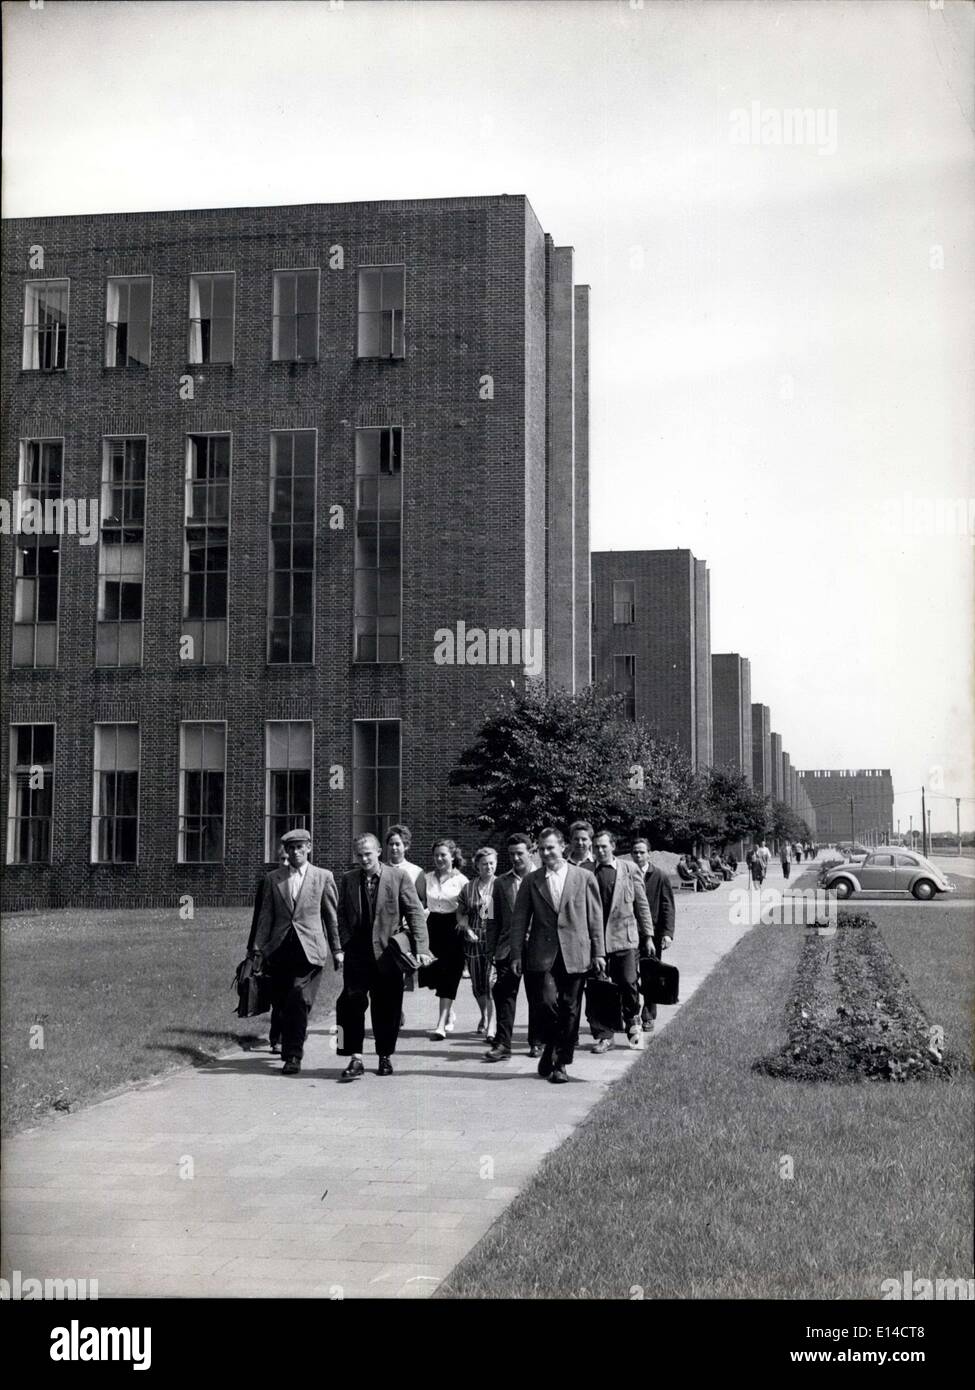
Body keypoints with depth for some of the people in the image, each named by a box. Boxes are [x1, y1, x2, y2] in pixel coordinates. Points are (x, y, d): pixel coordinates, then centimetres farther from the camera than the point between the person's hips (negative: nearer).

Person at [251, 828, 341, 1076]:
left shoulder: (323, 877, 5)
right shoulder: (273, 878, 10)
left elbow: (332, 916, 8)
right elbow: (266, 916, 11)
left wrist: (337, 949, 5)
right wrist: (258, 948, 5)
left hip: (309, 949, -3)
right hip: (280, 948, 3)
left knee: (299, 1000, -13)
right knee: (279, 1001, 6)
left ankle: (293, 1055, -6)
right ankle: (297, 1033, 33)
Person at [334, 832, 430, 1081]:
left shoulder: (399, 877, -1)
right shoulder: (348, 879, 7)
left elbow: (415, 913, -3)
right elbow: (342, 914, 13)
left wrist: (420, 948, -12)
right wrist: (346, 943, 0)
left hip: (388, 952, -1)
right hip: (357, 953, 1)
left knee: (387, 1009, 5)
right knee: (351, 1003, -10)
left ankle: (385, 1056, 21)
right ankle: (356, 1059, -6)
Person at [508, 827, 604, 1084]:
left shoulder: (584, 877, 6)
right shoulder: (531, 881, 7)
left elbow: (595, 917, 7)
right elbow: (519, 920, 7)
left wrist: (598, 952, 3)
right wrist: (516, 955, 0)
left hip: (574, 954, 0)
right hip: (542, 954, 0)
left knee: (569, 1010, 2)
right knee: (546, 1002, -13)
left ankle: (561, 1062, 13)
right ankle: (550, 1047, 13)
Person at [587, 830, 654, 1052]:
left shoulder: (629, 869, 4)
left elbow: (642, 904, 7)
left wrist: (648, 936, 5)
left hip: (624, 936, -1)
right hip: (595, 938, 1)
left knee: (628, 984, 0)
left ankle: (633, 1024, 22)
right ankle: (603, 1035, 10)